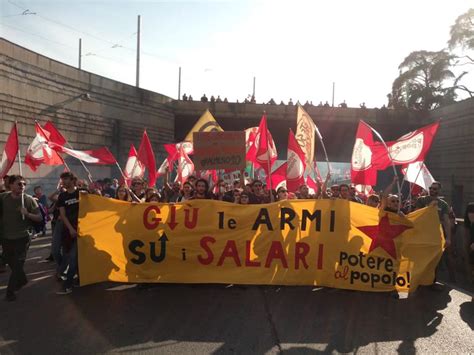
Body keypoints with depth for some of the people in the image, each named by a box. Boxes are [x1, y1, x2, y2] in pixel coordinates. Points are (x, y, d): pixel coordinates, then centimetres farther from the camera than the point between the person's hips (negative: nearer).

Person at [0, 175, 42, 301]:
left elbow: (39, 218, -10)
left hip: (22, 237, -3)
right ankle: (22, 279, 41)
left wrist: (27, 214, -27)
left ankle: (10, 290, 15)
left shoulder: (29, 199, -12)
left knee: (18, 264, 0)